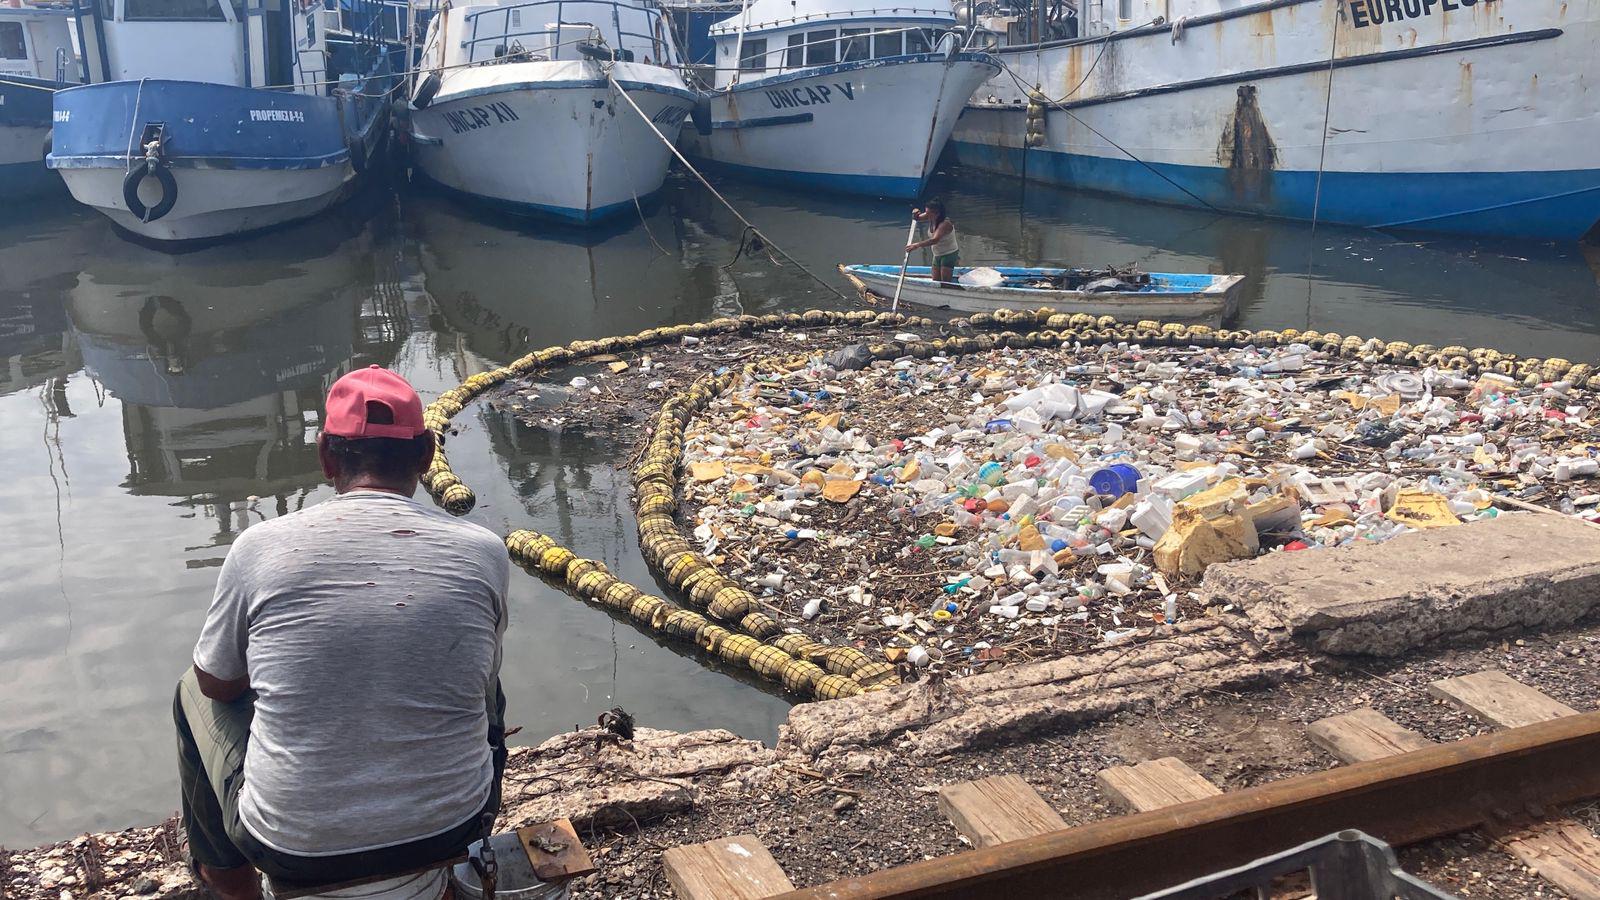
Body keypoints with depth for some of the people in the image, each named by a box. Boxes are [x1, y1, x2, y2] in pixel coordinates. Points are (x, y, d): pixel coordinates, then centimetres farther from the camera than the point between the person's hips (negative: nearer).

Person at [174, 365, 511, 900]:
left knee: (194, 692, 26)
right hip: (450, 830, 1)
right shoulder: (484, 553, -10)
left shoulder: (259, 548, -12)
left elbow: (216, 683, 5)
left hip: (295, 850, -1)